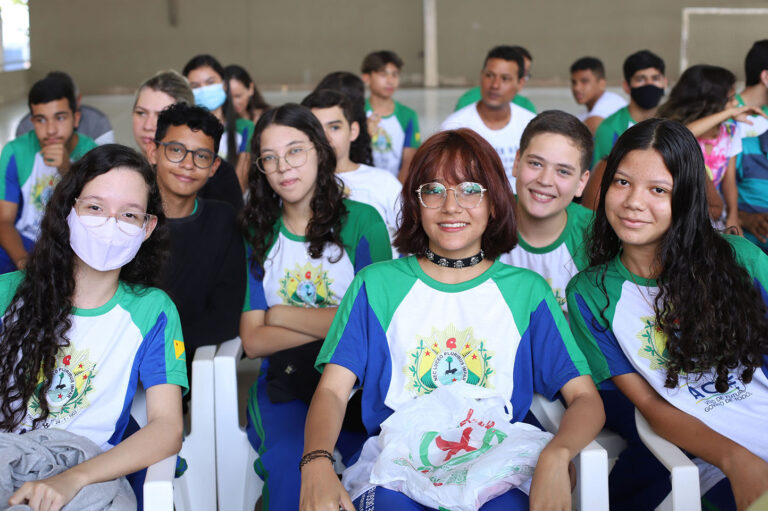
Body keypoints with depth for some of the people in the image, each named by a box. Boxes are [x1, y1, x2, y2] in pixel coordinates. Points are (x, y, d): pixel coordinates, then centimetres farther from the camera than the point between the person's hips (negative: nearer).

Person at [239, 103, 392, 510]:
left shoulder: (362, 221, 3)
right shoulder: (258, 233, 10)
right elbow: (253, 340, 2)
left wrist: (283, 315, -1)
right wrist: (331, 325, -9)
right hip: (285, 383, 1)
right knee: (291, 461, -30)